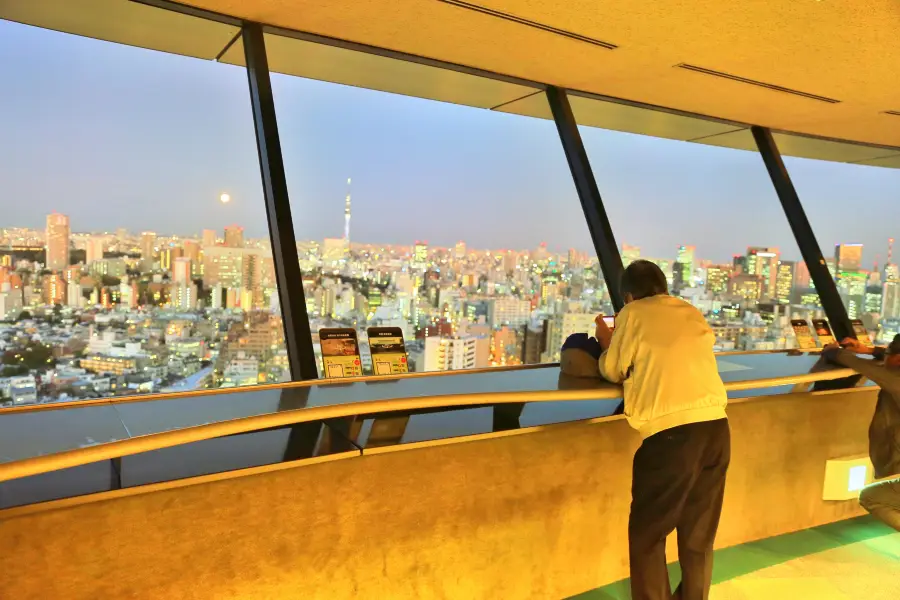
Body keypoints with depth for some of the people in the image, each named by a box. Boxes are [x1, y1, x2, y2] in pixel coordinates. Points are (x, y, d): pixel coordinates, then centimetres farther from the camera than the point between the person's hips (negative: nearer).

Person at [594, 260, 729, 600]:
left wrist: (607, 343, 30)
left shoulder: (632, 315, 4)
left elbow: (612, 372, 12)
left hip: (670, 433, -6)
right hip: (716, 426, 6)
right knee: (699, 534, 21)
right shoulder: (694, 315, 19)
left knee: (646, 535, 10)